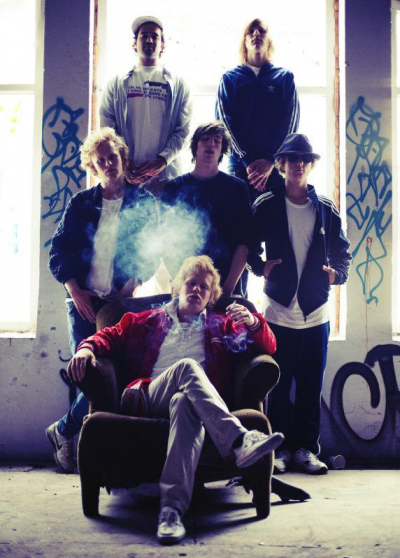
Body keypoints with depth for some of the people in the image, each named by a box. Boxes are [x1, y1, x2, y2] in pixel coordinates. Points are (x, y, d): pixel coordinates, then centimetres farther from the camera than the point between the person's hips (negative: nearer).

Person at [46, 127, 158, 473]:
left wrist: (131, 286, -12)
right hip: (83, 300, 1)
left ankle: (64, 430, 13)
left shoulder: (143, 204, 7)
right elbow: (58, 251, 8)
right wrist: (76, 291, -5)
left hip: (122, 300, -1)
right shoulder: (81, 204, 11)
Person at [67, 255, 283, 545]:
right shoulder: (151, 320, 31)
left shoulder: (221, 325, 30)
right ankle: (240, 440, -51)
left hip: (190, 400, 0)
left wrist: (253, 323, -1)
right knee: (187, 367, -33)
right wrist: (88, 347, 1)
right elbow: (111, 335, 24)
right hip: (149, 400, 1)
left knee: (184, 402, -40)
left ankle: (172, 508, -54)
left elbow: (268, 346, 21)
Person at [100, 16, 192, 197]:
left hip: (166, 175, 0)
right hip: (125, 175, 1)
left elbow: (183, 130, 3)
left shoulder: (178, 85, 12)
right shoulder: (117, 84, 15)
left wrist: (162, 161, -13)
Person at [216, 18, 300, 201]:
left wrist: (271, 160, -12)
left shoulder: (285, 77, 13)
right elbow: (225, 121, 2)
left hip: (277, 164, 0)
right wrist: (248, 160, -12)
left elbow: (290, 120, 2)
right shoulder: (230, 78, 13)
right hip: (239, 164, 0)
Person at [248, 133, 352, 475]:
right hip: (278, 312, -2)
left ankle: (305, 448, 18)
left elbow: (342, 252, 11)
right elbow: (250, 247, 7)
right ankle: (279, 447, 14)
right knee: (277, 386, 2)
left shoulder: (327, 210, 7)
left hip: (316, 313, 2)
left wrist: (338, 273, -7)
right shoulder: (265, 207, 2)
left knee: (311, 386, 7)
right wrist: (260, 266, -12)